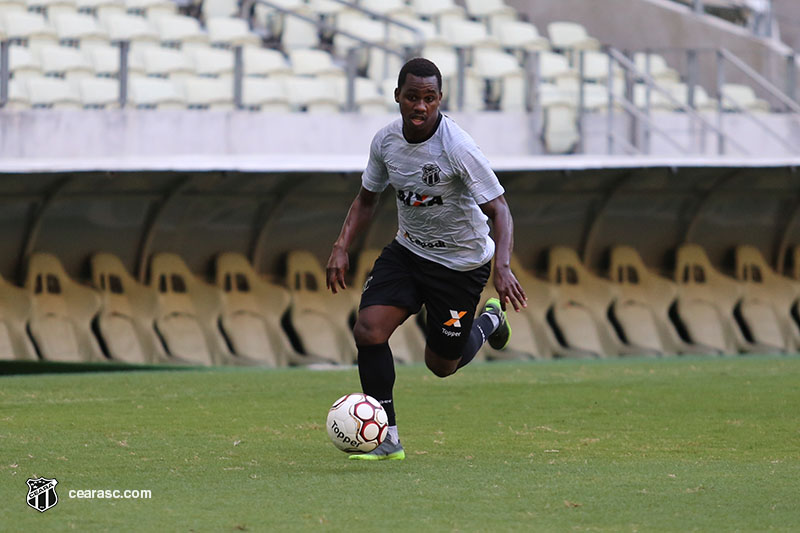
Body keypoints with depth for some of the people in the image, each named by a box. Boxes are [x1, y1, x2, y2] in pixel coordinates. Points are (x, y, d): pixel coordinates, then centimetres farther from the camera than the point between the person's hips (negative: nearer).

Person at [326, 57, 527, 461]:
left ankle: (489, 321, 40)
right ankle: (386, 439, -6)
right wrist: (341, 248, -5)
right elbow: (367, 199, 8)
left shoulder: (458, 147, -26)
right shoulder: (386, 140, -9)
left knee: (441, 364, 7)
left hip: (461, 262, -4)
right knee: (368, 331, -17)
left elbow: (499, 209, -25)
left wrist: (502, 267, -39)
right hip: (407, 250, 4)